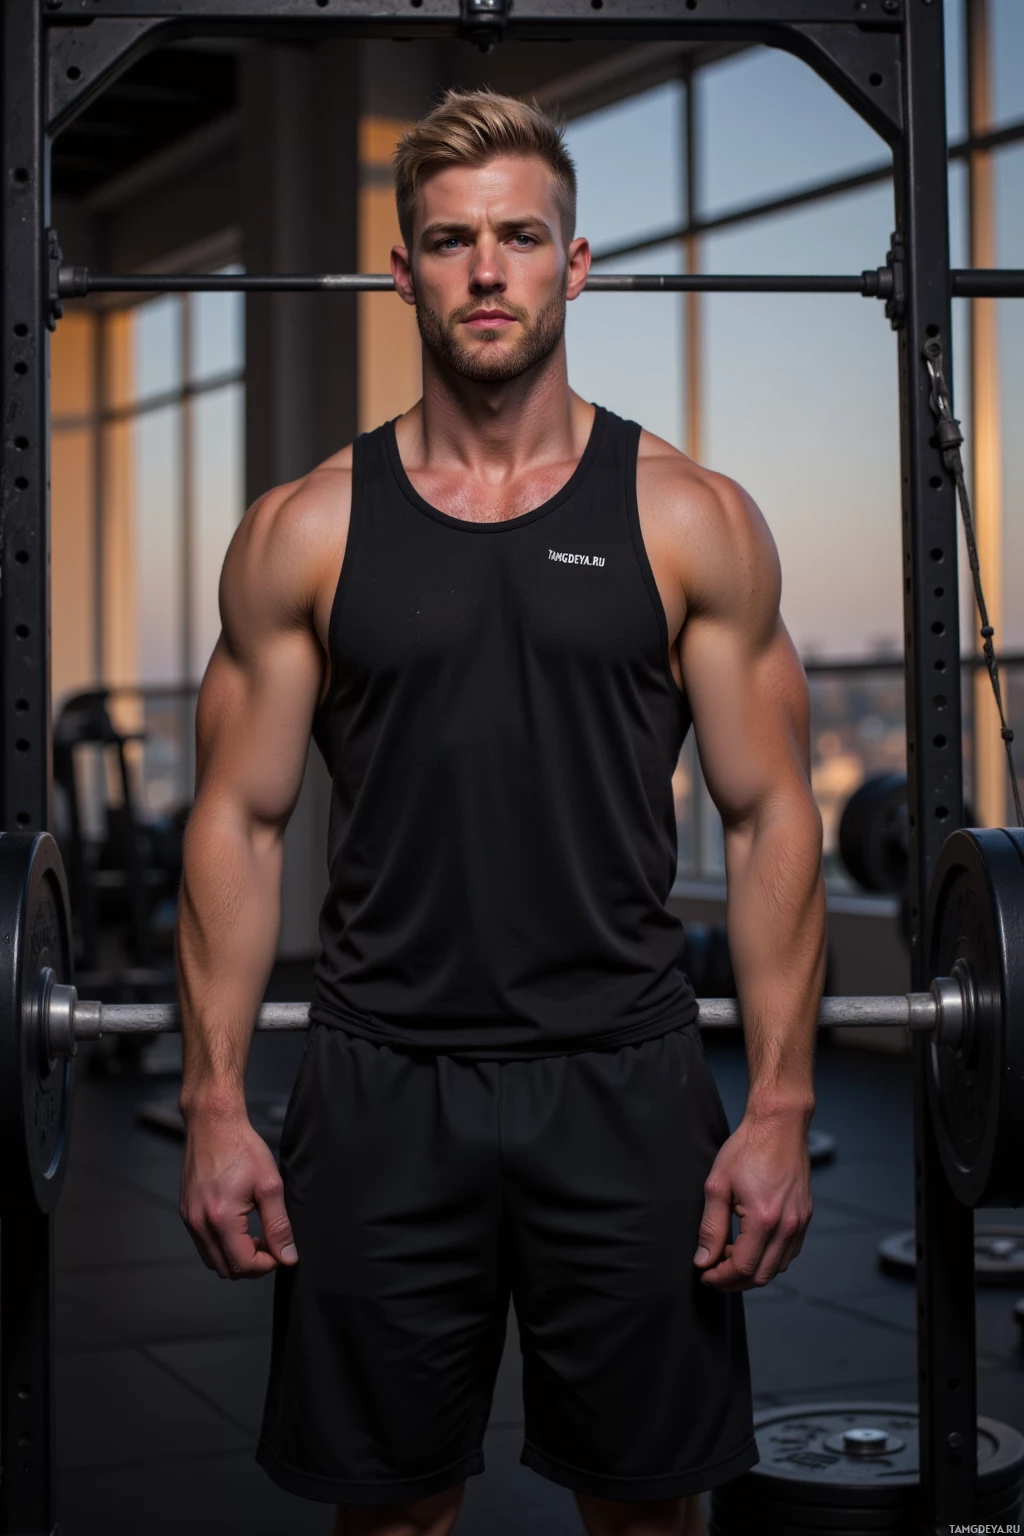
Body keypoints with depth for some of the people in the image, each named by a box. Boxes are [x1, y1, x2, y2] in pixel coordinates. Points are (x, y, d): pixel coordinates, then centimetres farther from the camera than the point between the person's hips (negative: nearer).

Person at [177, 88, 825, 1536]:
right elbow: (240, 822, 3)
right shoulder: (305, 531, 2)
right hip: (382, 1086, 1)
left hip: (624, 1085, 0)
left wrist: (781, 1105, -5)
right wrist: (215, 1104, -2)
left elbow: (770, 817, 0)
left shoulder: (691, 519, 0)